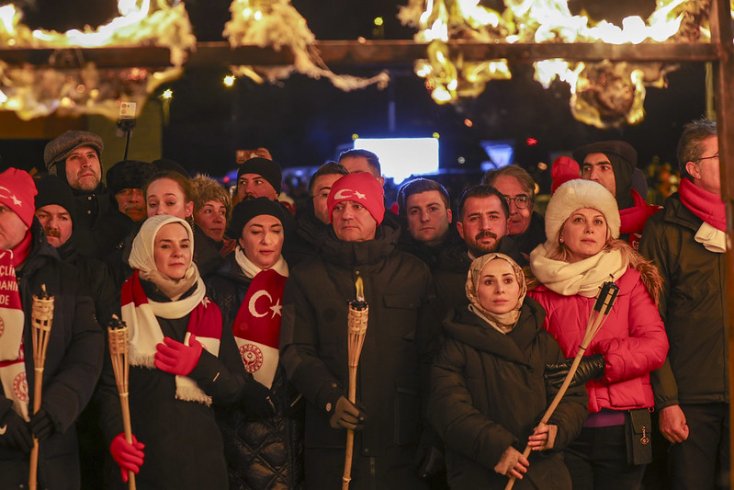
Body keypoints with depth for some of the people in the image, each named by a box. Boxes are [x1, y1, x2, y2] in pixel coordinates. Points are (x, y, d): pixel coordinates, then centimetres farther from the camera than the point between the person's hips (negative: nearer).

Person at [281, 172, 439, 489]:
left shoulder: (414, 274, 10)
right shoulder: (306, 278, 9)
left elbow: (431, 352, 6)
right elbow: (296, 352, 2)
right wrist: (329, 398, -15)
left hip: (403, 439, 1)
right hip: (332, 439, 0)